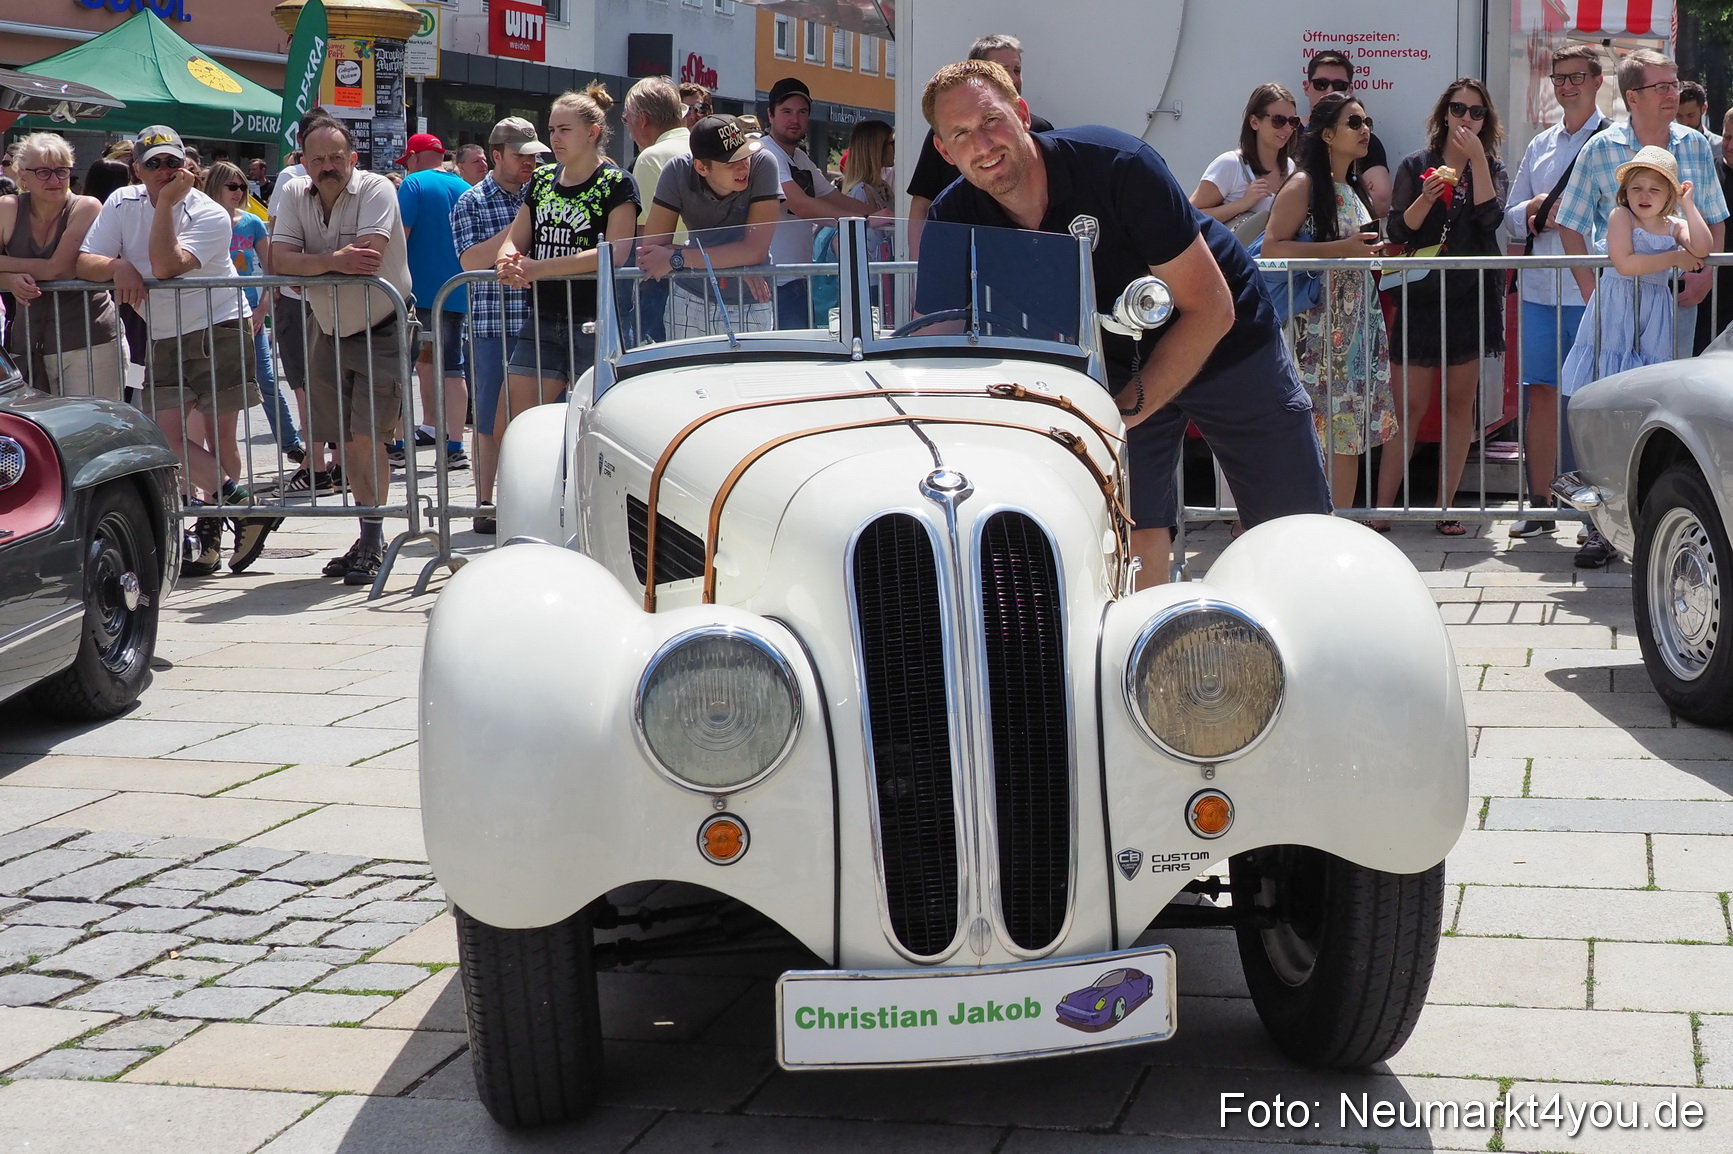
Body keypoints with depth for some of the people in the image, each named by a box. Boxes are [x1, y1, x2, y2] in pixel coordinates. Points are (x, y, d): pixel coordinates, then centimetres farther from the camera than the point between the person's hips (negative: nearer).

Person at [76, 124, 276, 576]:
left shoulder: (209, 215, -13)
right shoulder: (122, 204, 3)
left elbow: (165, 265, -26)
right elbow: (82, 262, 0)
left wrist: (167, 202, -24)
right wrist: (118, 265, -21)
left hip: (220, 332, -5)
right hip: (164, 340, 5)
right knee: (167, 437, -9)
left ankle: (209, 530, 11)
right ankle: (244, 505, -9)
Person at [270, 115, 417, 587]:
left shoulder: (376, 190, -16)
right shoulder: (295, 194, -1)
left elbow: (368, 257, -31)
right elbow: (280, 259, -14)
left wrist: (310, 262, -19)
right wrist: (334, 260, -30)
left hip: (381, 330, -5)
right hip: (330, 331, 6)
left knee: (367, 436, -13)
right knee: (347, 440, 9)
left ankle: (374, 541, -4)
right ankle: (370, 538, 21)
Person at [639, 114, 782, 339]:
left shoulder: (762, 164, -19)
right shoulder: (677, 172, -15)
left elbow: (755, 251, -24)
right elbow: (649, 251, -18)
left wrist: (676, 259, -23)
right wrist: (733, 260, -24)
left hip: (750, 306, -1)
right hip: (690, 302, 2)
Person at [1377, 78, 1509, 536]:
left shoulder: (1491, 168, 8)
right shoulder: (1415, 166, 6)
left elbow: (1490, 217, -10)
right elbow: (1398, 230, -2)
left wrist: (1477, 159, -12)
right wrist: (1427, 196, -18)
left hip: (1472, 296, 1)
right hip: (1421, 295, -1)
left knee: (1461, 400, 3)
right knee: (1411, 405, -4)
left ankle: (1446, 506, 9)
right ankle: (1381, 507, -2)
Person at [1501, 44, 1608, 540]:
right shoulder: (1540, 145, 18)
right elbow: (1512, 215, 18)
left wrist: (1568, 214, -13)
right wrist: (1537, 209, -2)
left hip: (1591, 293, -5)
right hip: (1539, 289, 5)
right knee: (1540, 394, 6)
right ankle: (1540, 505, 14)